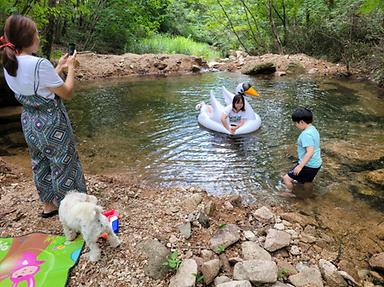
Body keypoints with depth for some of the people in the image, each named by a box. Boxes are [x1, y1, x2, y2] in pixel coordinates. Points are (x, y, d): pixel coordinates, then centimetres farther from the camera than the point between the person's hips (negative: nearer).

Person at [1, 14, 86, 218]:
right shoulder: (40, 64, -25)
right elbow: (66, 93, -14)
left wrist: (59, 68, 14)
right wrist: (71, 68, -2)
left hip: (29, 122, 8)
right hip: (51, 124, -8)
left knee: (40, 165, 20)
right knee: (64, 165, 6)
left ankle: (48, 206, 37)